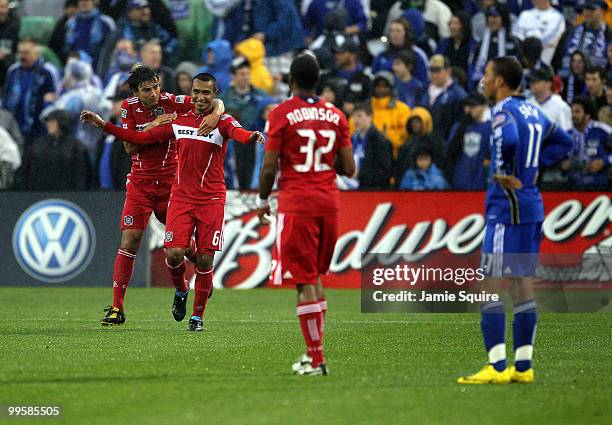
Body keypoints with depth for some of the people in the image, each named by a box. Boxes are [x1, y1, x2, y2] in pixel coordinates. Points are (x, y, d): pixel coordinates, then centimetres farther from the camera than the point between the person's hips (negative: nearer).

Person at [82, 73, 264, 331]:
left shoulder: (222, 121, -2)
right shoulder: (179, 122, 10)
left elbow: (238, 132, -26)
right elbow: (142, 138, 18)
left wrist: (252, 136, -50)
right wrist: (103, 125, 16)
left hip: (211, 200, -3)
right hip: (181, 197, 3)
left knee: (204, 260, -3)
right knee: (174, 253, -12)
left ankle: (197, 317, 13)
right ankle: (181, 291, 20)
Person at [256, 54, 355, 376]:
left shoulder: (282, 114, -6)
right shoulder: (335, 115, 7)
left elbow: (269, 167, -8)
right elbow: (348, 168, 6)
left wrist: (262, 201, 7)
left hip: (296, 204, -5)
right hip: (328, 201, 5)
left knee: (304, 280, -3)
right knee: (315, 275, 19)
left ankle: (316, 358, -7)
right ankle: (313, 350, 18)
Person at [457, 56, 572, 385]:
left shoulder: (504, 111, -13)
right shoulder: (533, 111, 14)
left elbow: (508, 139, -35)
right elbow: (563, 142, 27)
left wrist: (503, 174, -19)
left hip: (507, 209, -9)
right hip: (533, 207, 9)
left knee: (490, 287, -7)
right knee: (522, 284, 11)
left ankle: (497, 367, -12)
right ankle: (523, 367, 12)